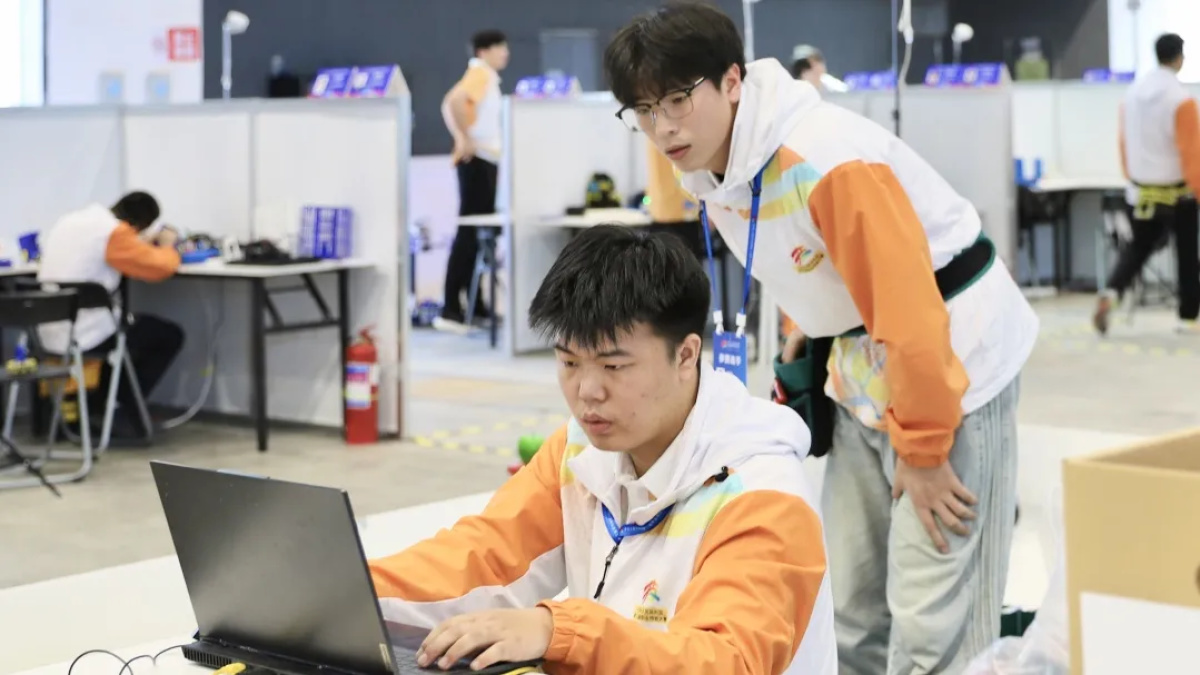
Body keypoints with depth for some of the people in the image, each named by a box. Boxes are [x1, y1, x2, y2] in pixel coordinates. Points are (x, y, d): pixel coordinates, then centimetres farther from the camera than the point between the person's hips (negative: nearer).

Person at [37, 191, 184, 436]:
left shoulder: (70, 221, 10)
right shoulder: (113, 231, -16)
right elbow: (161, 267, -15)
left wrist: (146, 242, 19)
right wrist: (167, 246, 7)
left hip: (50, 335, 8)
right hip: (85, 337, -8)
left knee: (130, 325, 35)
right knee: (171, 336, 12)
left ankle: (95, 406, 30)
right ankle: (123, 412, 12)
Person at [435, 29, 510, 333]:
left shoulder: (488, 77, 17)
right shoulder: (479, 73, -12)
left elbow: (450, 105, 24)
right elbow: (455, 101, -31)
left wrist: (461, 136, 12)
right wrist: (465, 139, -24)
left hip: (487, 160, 10)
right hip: (476, 160, -10)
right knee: (469, 233, -10)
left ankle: (473, 303, 19)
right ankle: (451, 309, -10)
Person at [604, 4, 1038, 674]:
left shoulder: (830, 160, -29)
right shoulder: (709, 172, 0)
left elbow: (908, 310, -26)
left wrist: (921, 449, -18)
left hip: (954, 366, -9)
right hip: (862, 370, 9)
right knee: (854, 605, 14)